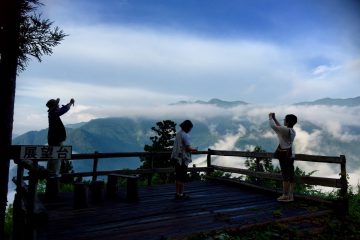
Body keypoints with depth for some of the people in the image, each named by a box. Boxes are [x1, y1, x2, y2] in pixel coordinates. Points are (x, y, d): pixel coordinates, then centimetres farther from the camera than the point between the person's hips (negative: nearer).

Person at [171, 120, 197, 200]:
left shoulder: (178, 134, 11)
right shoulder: (185, 135, -15)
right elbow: (188, 148, -21)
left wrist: (190, 150, 20)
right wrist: (194, 149, -1)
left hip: (177, 158, 9)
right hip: (183, 159, -9)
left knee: (178, 176, 14)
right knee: (182, 177, -1)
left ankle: (177, 193, 21)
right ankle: (181, 194, 6)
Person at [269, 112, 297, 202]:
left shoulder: (286, 130, -16)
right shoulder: (292, 131, 12)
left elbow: (273, 126, -18)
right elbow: (280, 127, 25)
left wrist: (270, 117, -2)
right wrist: (274, 118, 24)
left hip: (284, 155, -9)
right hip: (291, 154, 9)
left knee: (285, 175, -3)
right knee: (290, 175, 10)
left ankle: (285, 195, 3)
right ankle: (290, 195, 16)